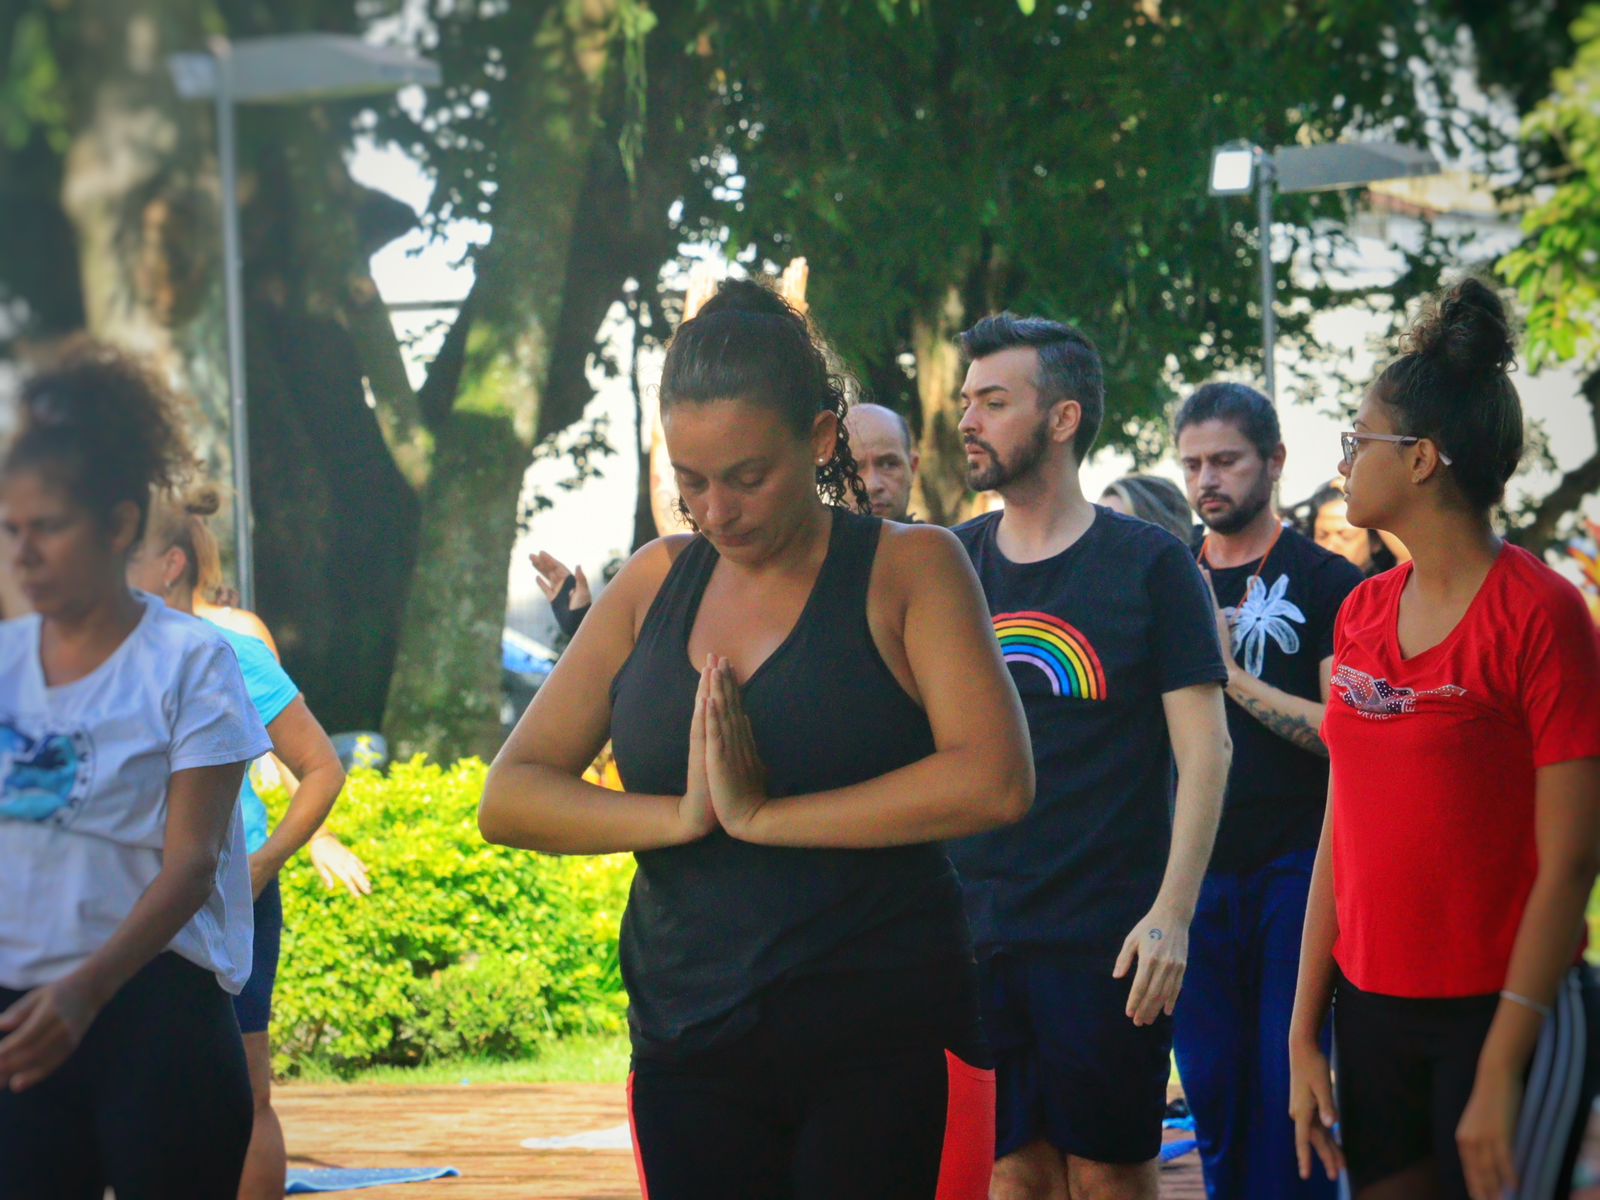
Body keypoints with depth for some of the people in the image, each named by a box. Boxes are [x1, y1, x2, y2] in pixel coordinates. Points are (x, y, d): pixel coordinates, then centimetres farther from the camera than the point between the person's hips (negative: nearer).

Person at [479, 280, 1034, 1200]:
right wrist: (680, 815, -11)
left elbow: (995, 781, -16)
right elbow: (508, 798, 7)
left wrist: (761, 814, -16)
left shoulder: (909, 569, -1)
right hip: (689, 1054, 4)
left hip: (889, 1053, -4)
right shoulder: (654, 586, 11)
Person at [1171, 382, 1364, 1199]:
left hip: (1294, 868, -4)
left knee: (1288, 1094, -5)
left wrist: (1233, 674, -15)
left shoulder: (1325, 583, -2)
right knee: (1213, 1095, 7)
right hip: (1197, 876, 5)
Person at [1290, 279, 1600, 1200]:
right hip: (1373, 1010, 6)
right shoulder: (1364, 614, 8)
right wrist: (1306, 1034, 8)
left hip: (1502, 1013, -6)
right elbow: (1343, 836, 11)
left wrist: (1502, 1069, -17)